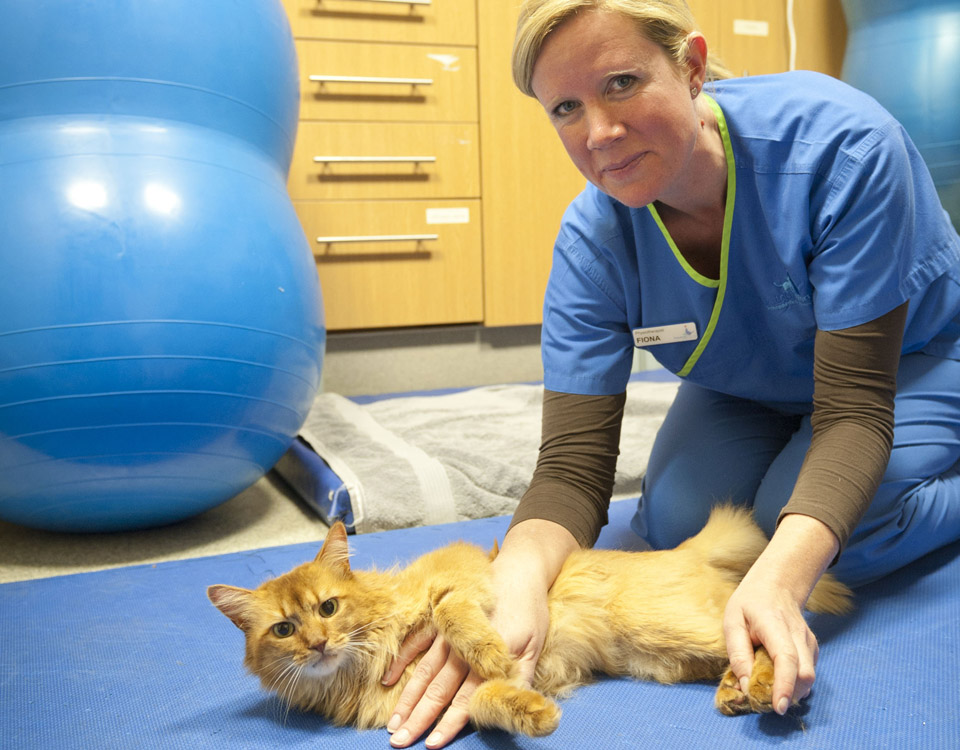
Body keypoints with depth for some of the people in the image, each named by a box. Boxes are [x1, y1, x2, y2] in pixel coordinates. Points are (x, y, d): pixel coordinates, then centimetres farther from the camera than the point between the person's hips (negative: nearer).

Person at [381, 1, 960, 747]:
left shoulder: (840, 143, -36)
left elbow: (855, 407, -36)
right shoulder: (594, 239, -26)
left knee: (841, 527, -28)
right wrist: (517, 585, -52)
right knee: (676, 522, -19)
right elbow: (575, 468, -29)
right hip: (750, 391, 4)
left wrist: (779, 576, -53)